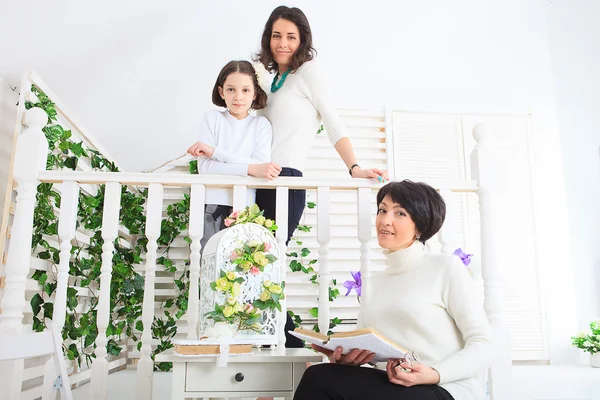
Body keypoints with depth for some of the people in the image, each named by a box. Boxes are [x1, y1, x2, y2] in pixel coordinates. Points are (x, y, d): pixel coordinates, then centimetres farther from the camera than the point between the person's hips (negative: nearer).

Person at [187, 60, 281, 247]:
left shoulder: (261, 124, 7)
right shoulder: (213, 118, 5)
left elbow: (262, 167, -8)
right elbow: (205, 167, -7)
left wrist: (215, 151, -12)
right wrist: (249, 168, -19)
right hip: (212, 205, -1)